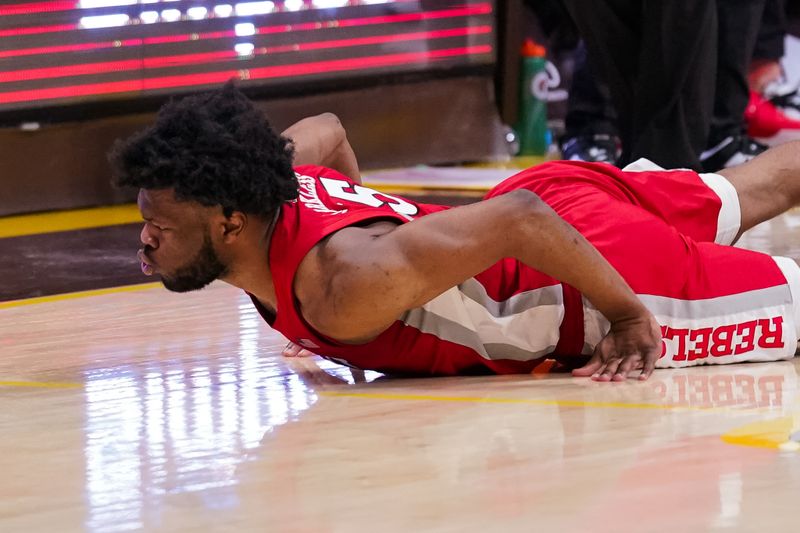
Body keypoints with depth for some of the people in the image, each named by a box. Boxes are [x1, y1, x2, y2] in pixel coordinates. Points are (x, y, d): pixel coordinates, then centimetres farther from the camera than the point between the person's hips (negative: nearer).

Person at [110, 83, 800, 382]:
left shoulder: (346, 289, -40)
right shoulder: (278, 176, -15)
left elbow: (520, 220, -40)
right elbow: (327, 130, 8)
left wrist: (628, 318, -29)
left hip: (596, 260, -8)